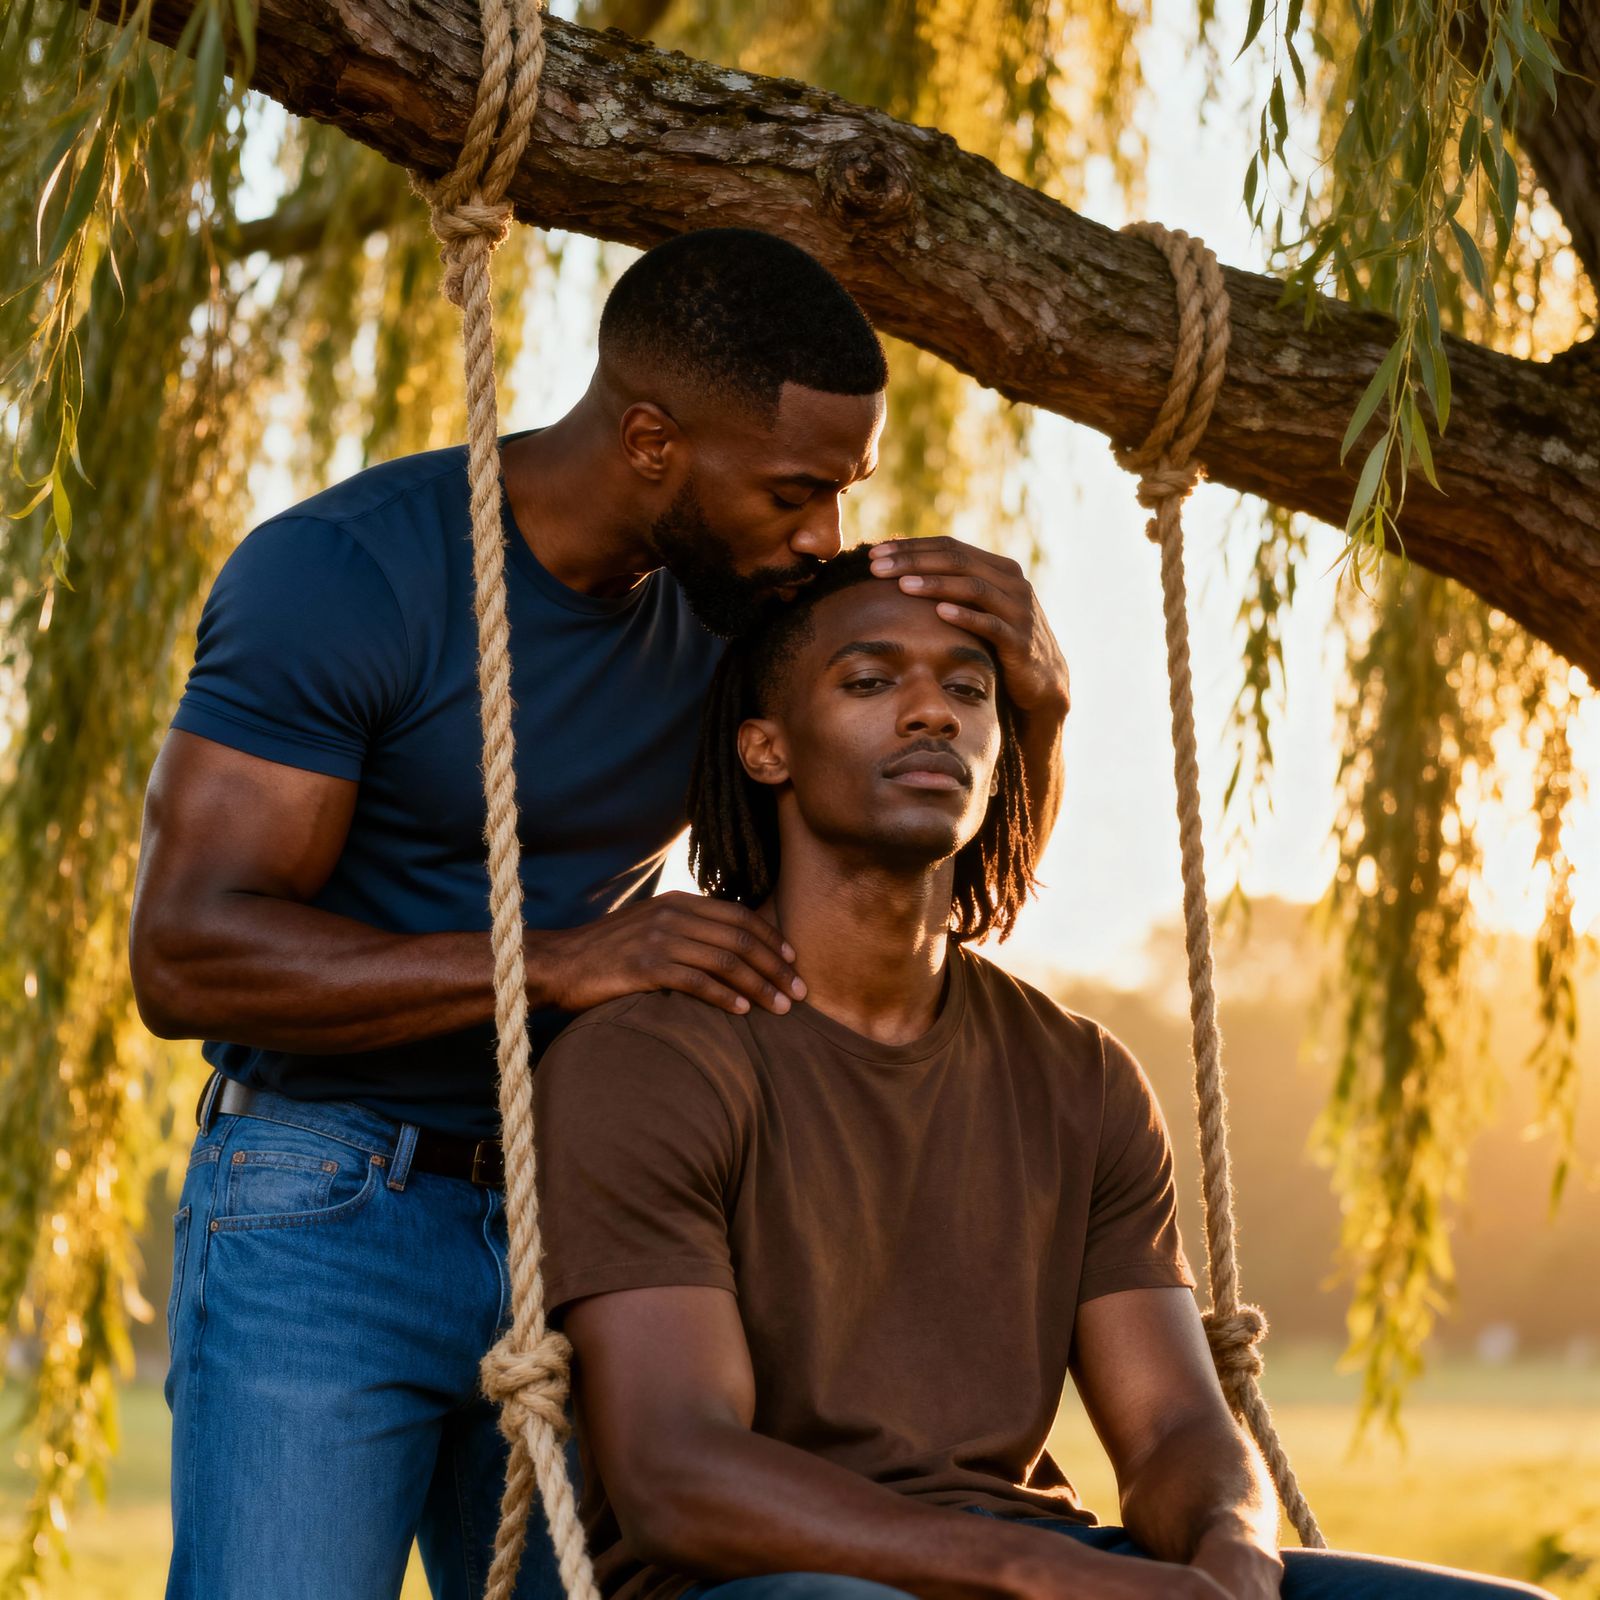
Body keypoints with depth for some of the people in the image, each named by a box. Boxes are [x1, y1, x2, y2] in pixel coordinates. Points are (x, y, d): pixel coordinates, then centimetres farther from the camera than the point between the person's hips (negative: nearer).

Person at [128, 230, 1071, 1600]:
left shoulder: (742, 590, 3)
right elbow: (185, 955, -21)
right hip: (326, 1222, -5)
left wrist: (1035, 697, -11)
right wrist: (554, 962, -29)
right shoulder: (337, 575, -15)